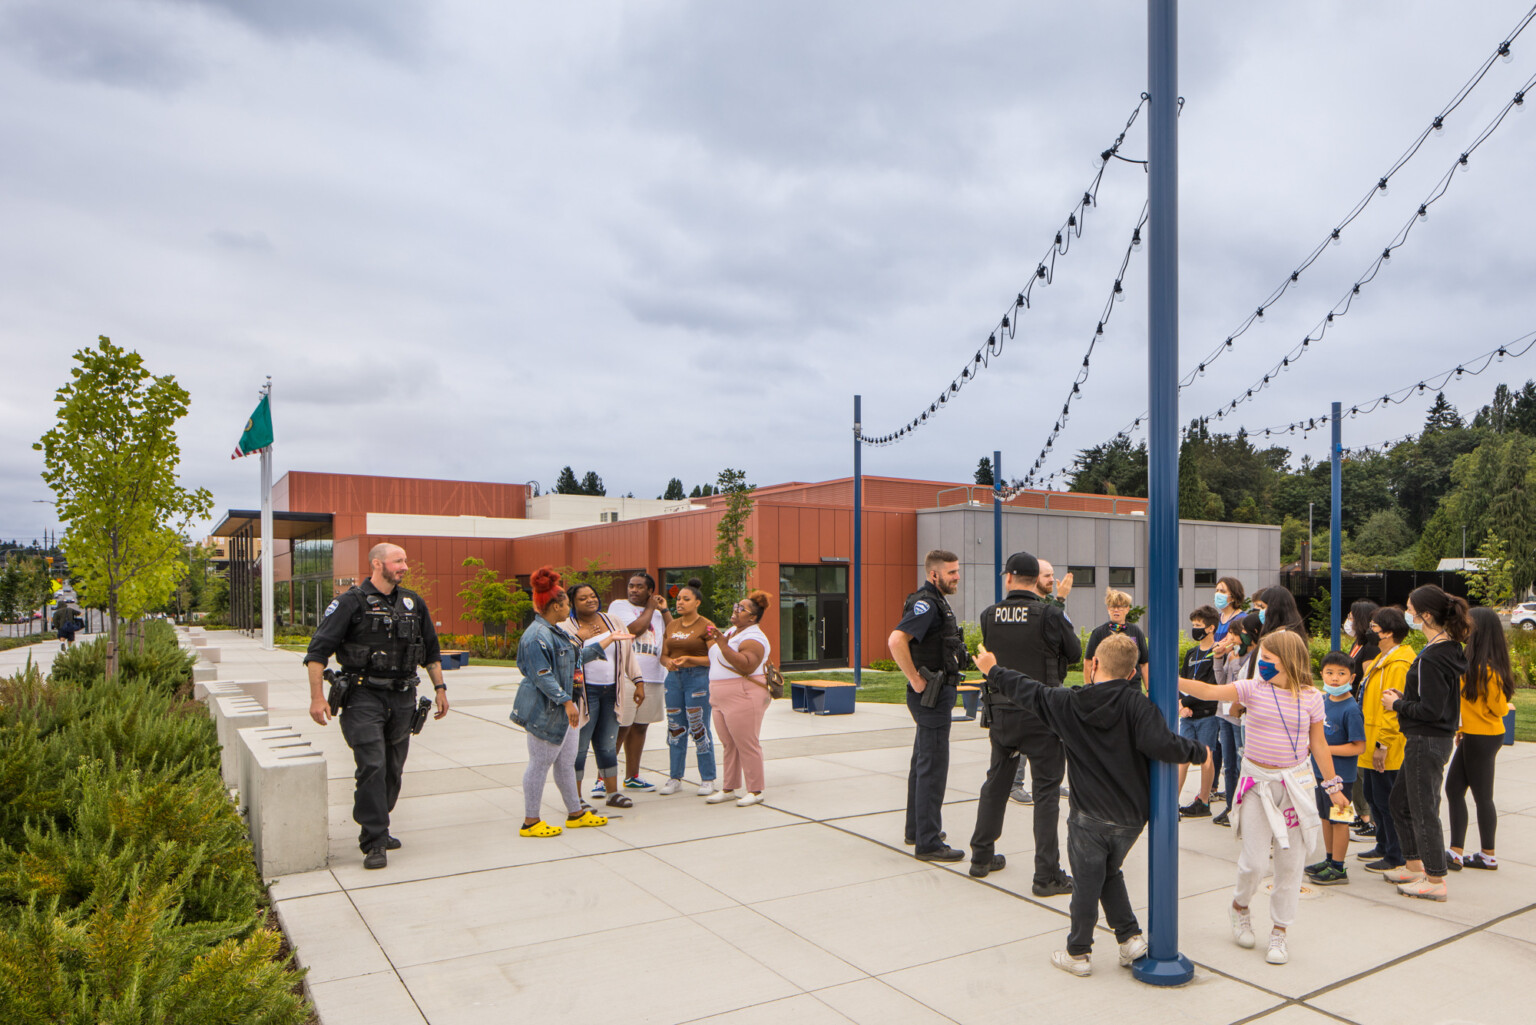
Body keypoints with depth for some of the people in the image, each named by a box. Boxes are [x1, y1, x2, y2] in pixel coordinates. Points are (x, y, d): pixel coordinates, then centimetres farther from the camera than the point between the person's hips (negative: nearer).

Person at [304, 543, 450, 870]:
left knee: (393, 769, 10)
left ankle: (377, 829, 25)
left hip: (402, 698, 5)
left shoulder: (413, 603, 10)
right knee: (372, 766, -12)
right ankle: (374, 843, -5)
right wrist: (317, 697, -13)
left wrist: (439, 688, 16)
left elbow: (431, 651, 21)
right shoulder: (350, 603, -6)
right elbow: (318, 651, -7)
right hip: (364, 698, -5)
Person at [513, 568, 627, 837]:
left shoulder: (556, 632, 15)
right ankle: (531, 822, 11)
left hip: (564, 708, 10)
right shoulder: (537, 636, -18)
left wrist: (610, 638, 30)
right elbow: (542, 676, -23)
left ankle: (576, 813, 26)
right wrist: (566, 701, -24)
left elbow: (581, 655, 26)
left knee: (566, 763, 16)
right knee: (540, 764, 0)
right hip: (546, 711, -10)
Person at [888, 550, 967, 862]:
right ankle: (928, 842, 0)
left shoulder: (937, 602, 14)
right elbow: (896, 640, -33)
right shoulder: (926, 604, -19)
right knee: (933, 767, -6)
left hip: (939, 693, 11)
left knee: (921, 763, 18)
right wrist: (917, 681, -26)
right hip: (932, 696, -11)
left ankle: (916, 829, 29)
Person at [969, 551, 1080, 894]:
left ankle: (981, 856, 30)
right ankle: (1047, 875, 4)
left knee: (996, 783, 19)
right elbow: (1075, 653, 1)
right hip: (1040, 713, -4)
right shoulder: (1050, 615, -13)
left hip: (1000, 710, 4)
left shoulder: (988, 616, -4)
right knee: (1046, 789, 4)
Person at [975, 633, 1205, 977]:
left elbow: (1027, 691, 8)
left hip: (1088, 816, -1)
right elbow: (1161, 743, -27)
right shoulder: (1135, 704, -14)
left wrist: (994, 672, 24)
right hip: (1131, 816, 1)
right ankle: (1130, 938, 22)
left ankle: (1078, 953, 22)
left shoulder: (1067, 703, -6)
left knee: (1086, 882, 11)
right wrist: (1197, 751, -8)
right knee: (1110, 872, 24)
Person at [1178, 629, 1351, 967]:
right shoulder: (1253, 689, -6)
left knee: (1291, 863, 7)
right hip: (1257, 781, -1)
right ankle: (1239, 907, 28)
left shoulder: (1311, 697, -2)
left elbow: (1318, 743, 7)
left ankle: (1279, 932, 22)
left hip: (1296, 782, 1)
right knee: (1254, 861, -3)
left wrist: (1333, 786, 11)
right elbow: (1209, 692, -18)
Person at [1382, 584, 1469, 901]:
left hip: (1427, 741, -10)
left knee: (1423, 810, 2)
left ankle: (1436, 881, 12)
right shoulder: (1448, 649, 8)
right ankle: (1414, 866, 30)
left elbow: (1430, 709, -23)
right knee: (1399, 802, 20)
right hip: (1433, 740, 10)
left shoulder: (1431, 657, -22)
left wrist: (1397, 704, -9)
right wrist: (1404, 698, 8)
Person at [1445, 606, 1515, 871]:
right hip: (1472, 736, 9)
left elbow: (1500, 707, -15)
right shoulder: (1472, 662, 8)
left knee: (1482, 796, 3)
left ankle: (1488, 856, 17)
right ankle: (1456, 852, 13)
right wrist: (1462, 729, 11)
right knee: (1453, 789, 9)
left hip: (1482, 738, -9)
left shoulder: (1485, 668, -20)